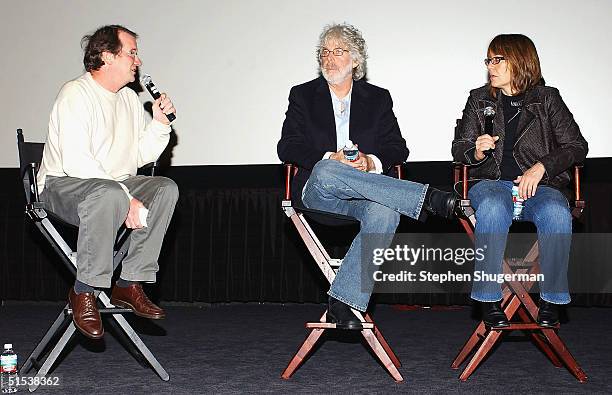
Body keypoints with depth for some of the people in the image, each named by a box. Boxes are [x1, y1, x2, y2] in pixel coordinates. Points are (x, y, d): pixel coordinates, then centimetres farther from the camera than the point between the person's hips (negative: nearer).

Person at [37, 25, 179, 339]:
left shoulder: (129, 98, 13)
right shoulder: (76, 94, -13)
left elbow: (139, 156, 11)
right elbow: (76, 162, -24)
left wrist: (159, 123, -5)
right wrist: (126, 199, -28)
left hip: (115, 183, 8)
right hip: (62, 185, -8)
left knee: (166, 188, -15)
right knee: (109, 195, -39)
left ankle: (130, 284, -16)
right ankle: (84, 291, -26)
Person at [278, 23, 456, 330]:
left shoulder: (378, 98, 18)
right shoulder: (303, 95, 16)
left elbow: (397, 149, 10)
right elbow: (287, 147, 3)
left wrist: (371, 162, -13)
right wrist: (329, 159, -14)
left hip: (366, 190, 1)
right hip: (316, 191, -1)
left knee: (385, 213, -36)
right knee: (326, 172, -39)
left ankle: (342, 302, -38)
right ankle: (427, 199, -38)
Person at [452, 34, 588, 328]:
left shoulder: (547, 98, 9)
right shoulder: (479, 99, 14)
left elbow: (577, 146, 5)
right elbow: (459, 147, 14)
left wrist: (541, 166, -11)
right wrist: (477, 152, -9)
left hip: (538, 184, 0)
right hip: (491, 182, 1)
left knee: (557, 213, -34)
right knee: (493, 209, -36)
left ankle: (551, 300, -18)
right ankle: (489, 299, -27)